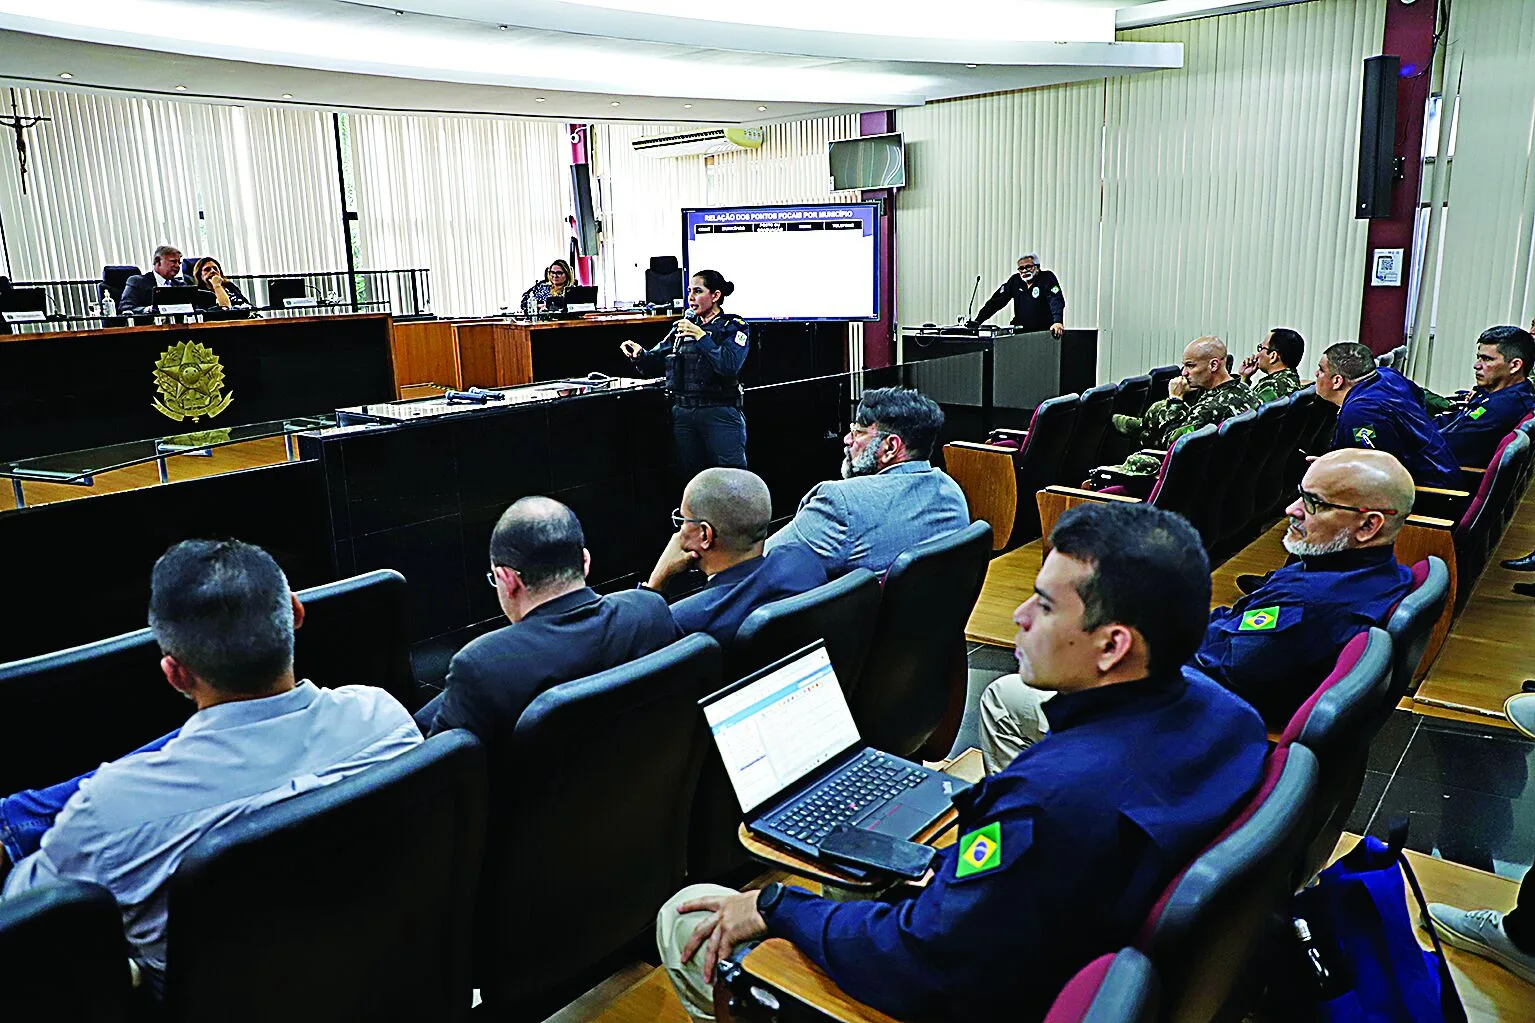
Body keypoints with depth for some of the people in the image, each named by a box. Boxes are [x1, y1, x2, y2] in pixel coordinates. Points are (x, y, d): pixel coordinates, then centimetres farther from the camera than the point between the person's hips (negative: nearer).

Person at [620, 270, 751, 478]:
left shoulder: (734, 327, 0)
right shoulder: (682, 326, 15)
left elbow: (730, 365, -18)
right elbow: (653, 364, 13)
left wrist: (700, 336, -15)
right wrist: (639, 353, -8)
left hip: (720, 413, -5)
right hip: (683, 412, 5)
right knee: (692, 477, 12)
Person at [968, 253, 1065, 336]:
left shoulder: (1047, 278, -5)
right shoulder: (1015, 280, 6)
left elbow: (1056, 301, -19)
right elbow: (996, 301, 3)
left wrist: (1058, 322, -38)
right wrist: (978, 321, -7)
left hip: (1044, 332, -3)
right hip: (1021, 331, 3)